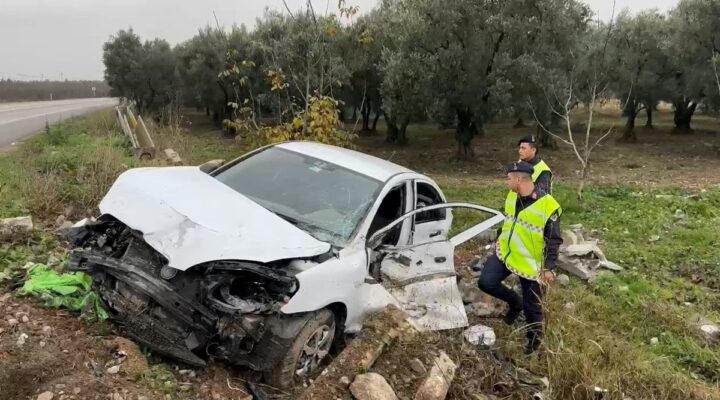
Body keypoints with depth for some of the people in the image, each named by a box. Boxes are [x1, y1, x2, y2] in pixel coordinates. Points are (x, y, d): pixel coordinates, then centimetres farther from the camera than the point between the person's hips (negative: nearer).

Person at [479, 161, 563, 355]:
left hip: (529, 263, -6)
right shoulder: (512, 196, 0)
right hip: (505, 252, 6)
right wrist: (498, 241, 23)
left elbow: (554, 240, -16)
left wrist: (549, 267, -17)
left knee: (531, 304, 5)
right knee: (485, 282, -7)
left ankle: (535, 339, 32)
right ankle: (514, 302, 21)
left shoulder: (547, 206, -22)